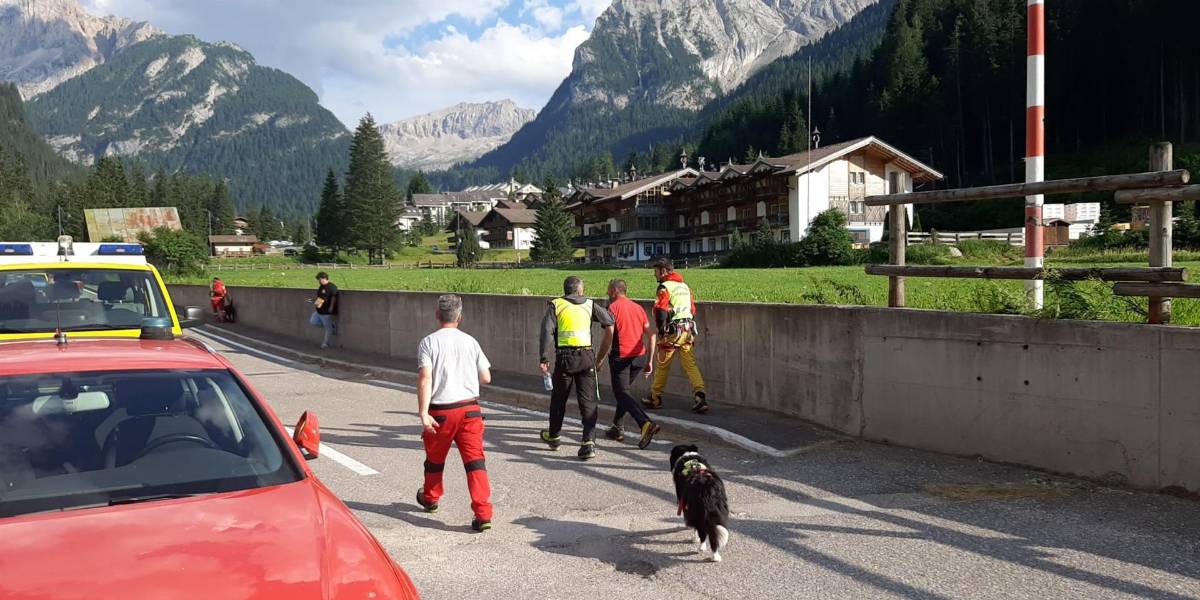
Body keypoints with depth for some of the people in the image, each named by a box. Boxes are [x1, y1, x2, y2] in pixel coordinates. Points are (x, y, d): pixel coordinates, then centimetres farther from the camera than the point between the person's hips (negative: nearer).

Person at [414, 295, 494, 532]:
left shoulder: (429, 342, -4)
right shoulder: (470, 341, 5)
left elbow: (425, 378, -14)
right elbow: (486, 378, 7)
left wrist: (423, 413, -17)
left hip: (440, 412, -1)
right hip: (470, 409, 1)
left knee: (435, 459, 21)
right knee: (475, 461, -3)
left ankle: (430, 499, 44)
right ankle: (483, 513, -12)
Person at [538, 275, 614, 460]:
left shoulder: (555, 305, 6)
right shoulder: (589, 305, 12)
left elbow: (547, 331, -7)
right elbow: (610, 323, 4)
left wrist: (544, 359, -10)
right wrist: (602, 356, 11)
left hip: (565, 357, -1)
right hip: (587, 357, 1)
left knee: (558, 398, 18)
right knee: (588, 401, 3)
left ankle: (553, 437, 34)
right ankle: (588, 442, -10)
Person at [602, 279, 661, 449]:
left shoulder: (613, 307, -4)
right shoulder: (638, 308, 15)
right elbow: (651, 334, 11)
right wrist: (650, 361, 14)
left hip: (620, 357, -7)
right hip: (639, 358, 7)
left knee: (622, 394, -5)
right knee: (623, 391, 22)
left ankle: (646, 424, -25)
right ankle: (616, 428, 25)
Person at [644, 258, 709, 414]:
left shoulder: (665, 286, -8)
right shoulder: (685, 286, 16)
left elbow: (661, 309, -19)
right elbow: (693, 309, 19)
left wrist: (661, 329, -9)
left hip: (672, 331, -6)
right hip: (688, 329, 6)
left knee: (662, 366, 8)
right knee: (691, 365, 3)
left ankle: (655, 398, 19)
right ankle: (700, 396, -13)